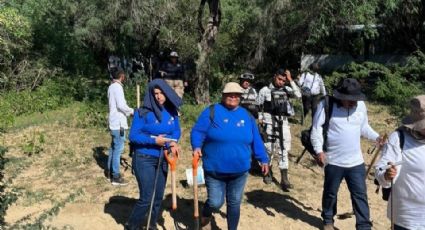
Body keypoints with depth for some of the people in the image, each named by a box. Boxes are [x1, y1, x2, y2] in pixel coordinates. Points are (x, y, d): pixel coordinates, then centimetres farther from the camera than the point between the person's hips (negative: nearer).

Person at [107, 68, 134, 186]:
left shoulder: (111, 87, 14)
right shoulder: (117, 87, -16)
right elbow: (121, 105, -23)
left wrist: (128, 112, 14)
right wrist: (132, 111, -8)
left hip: (114, 122, 10)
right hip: (118, 123, -10)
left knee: (114, 147, 19)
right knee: (118, 149, -5)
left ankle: (109, 171, 30)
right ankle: (116, 176, 1)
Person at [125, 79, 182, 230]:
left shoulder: (172, 111, 0)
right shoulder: (143, 113, -14)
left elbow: (177, 130, 9)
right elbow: (133, 136, -14)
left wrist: (173, 142, -12)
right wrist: (154, 140, -23)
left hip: (163, 159, 5)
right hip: (144, 159, -5)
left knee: (158, 196, 13)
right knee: (146, 198, -5)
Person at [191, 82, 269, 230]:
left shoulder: (247, 116, 7)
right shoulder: (211, 112, -6)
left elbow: (256, 140, 12)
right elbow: (197, 132, -9)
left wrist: (263, 159, 12)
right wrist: (197, 147, -27)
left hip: (240, 171, 4)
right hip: (214, 170, -3)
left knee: (234, 203, 13)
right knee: (215, 203, 0)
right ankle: (205, 215, 36)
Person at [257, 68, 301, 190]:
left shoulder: (286, 89, 6)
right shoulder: (265, 90, -2)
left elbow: (298, 95, -9)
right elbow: (259, 108, 2)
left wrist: (290, 80, -8)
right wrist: (260, 122, -2)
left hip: (283, 123, 2)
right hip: (269, 123, -2)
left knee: (283, 150, 0)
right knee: (269, 149, 8)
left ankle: (284, 179, 1)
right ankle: (268, 171, 30)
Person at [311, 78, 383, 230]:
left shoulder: (361, 105, 1)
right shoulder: (326, 105, -12)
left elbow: (364, 127, 13)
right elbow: (316, 129, -13)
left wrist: (377, 137, -4)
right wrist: (319, 151, -22)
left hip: (356, 161, 3)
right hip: (333, 161, -3)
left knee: (360, 195, 8)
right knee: (330, 193, 15)